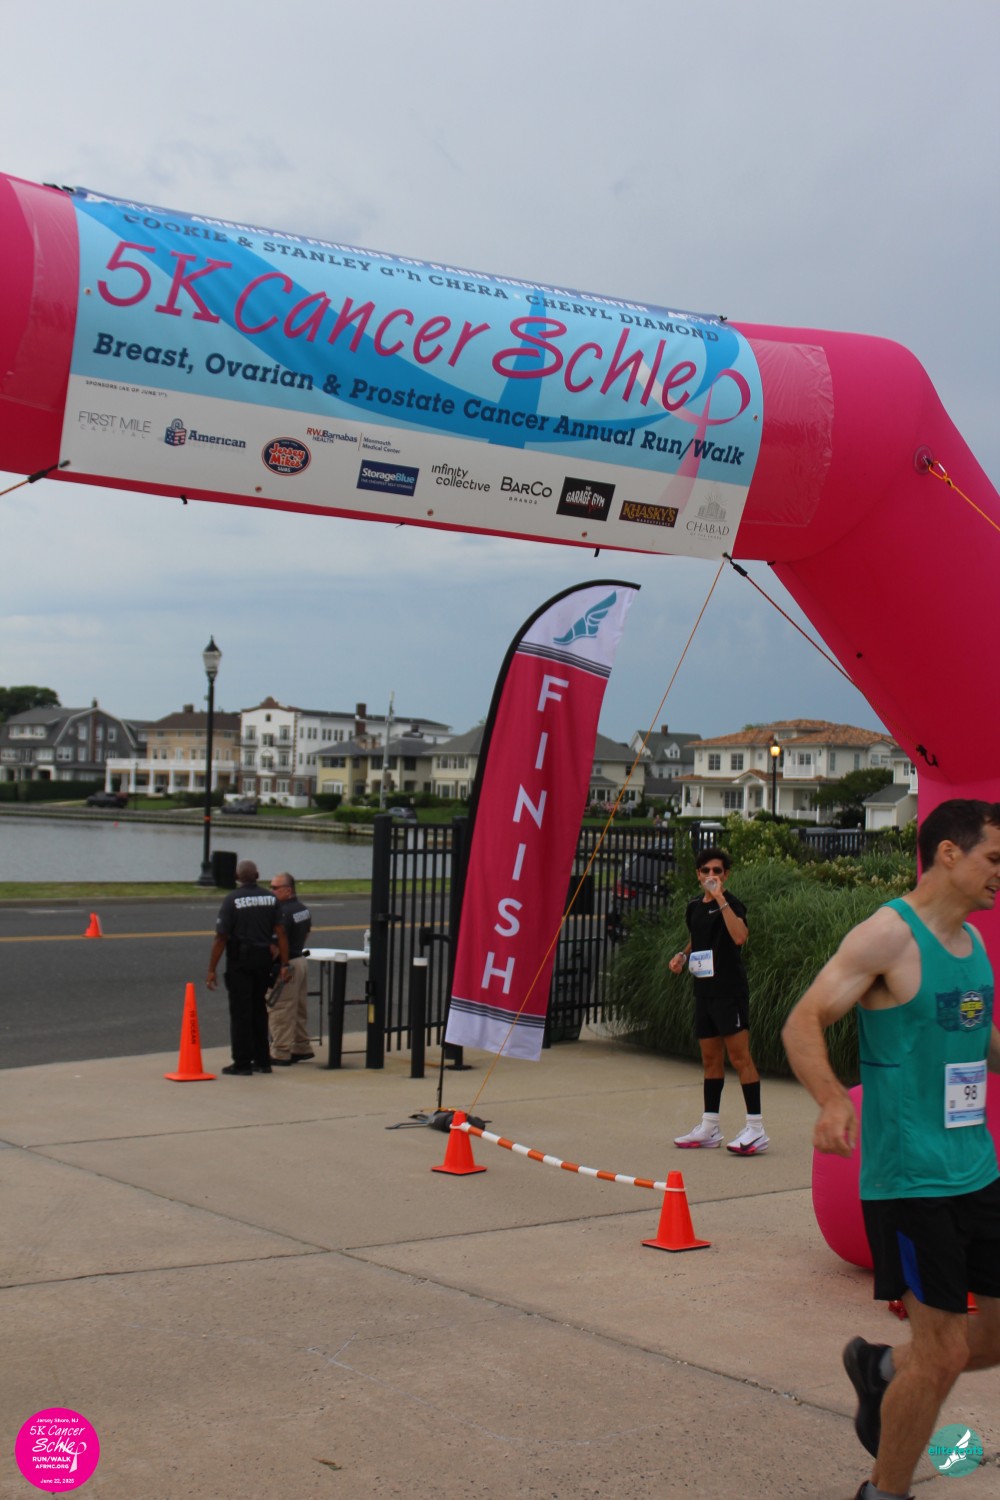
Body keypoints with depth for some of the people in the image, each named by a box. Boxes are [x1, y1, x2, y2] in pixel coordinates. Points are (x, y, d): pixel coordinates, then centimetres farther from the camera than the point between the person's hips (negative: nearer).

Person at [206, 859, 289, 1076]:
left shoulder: (232, 900, -11)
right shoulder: (270, 898, 3)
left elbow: (221, 938, -13)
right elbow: (281, 933, -1)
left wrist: (212, 969, -9)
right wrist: (284, 964, 2)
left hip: (239, 962, -5)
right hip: (263, 959, 5)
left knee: (240, 1013, 1)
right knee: (259, 1010, 15)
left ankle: (242, 1064, 3)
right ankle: (262, 1060, 18)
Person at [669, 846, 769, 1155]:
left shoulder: (732, 904, -10)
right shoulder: (694, 908, 13)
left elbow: (739, 936, -30)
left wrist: (720, 899, -29)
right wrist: (682, 956, 9)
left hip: (729, 991, -8)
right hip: (704, 990, 8)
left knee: (740, 1057, -9)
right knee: (711, 1060, 13)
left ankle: (756, 1129, -7)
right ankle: (709, 1129, 20)